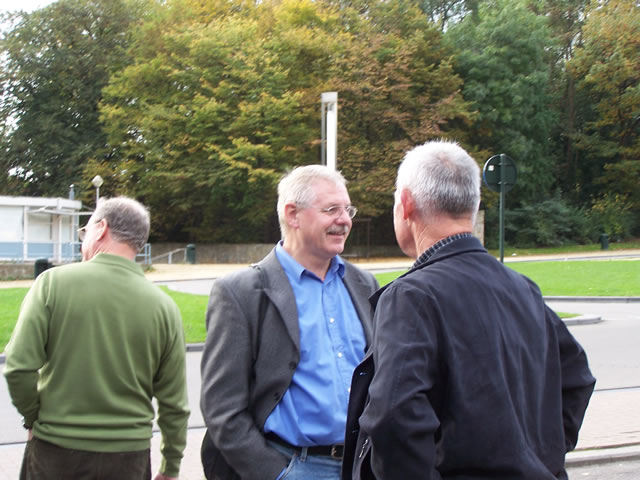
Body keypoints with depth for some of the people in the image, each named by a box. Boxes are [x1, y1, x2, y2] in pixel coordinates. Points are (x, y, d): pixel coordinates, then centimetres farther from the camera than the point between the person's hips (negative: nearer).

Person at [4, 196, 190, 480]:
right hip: (129, 457, 1)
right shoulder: (164, 307, -2)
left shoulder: (54, 281, -8)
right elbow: (174, 403, 1)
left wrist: (33, 418, 6)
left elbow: (19, 368, -12)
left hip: (55, 451, -1)